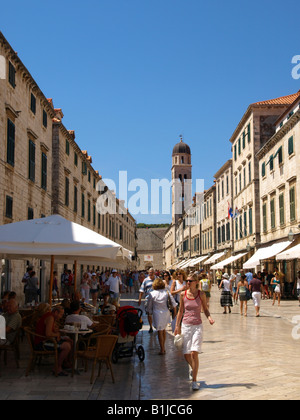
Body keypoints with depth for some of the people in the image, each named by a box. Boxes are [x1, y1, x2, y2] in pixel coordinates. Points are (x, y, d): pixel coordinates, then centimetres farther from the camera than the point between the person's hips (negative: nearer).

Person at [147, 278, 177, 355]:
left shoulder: (151, 294, -7)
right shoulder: (167, 292, -1)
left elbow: (149, 307, 1)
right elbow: (173, 303, 0)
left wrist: (150, 312, 18)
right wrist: (175, 311, 13)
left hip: (157, 314, -3)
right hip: (166, 313, 3)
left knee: (160, 331, 5)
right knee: (163, 330, 20)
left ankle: (162, 350, 7)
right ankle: (163, 347, 26)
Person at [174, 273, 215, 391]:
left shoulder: (201, 294, -3)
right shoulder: (183, 294, 1)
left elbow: (205, 309, 7)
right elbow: (180, 311, 11)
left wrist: (209, 318, -12)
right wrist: (177, 326, 10)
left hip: (197, 326, -2)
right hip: (185, 326, 2)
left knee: (194, 353, -12)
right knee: (186, 355, 4)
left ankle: (194, 381, -1)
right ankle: (192, 368, 38)